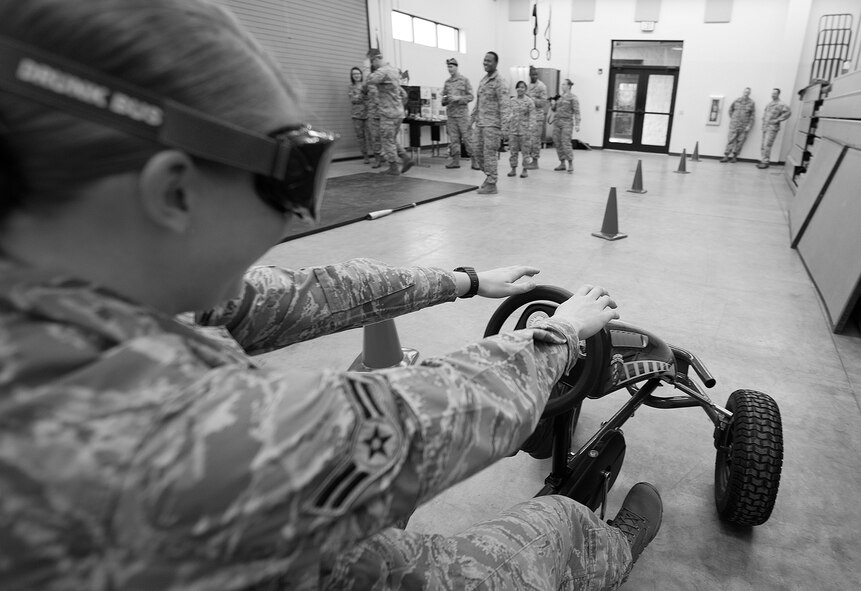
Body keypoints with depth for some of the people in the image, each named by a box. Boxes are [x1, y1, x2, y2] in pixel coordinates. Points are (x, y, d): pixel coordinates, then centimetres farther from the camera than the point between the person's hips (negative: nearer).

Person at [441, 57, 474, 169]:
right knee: (453, 139, 4)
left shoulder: (464, 80, 0)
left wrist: (458, 98, -16)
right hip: (450, 114, 4)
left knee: (466, 137, -4)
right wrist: (445, 99, -5)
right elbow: (443, 96, 18)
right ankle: (454, 161, 8)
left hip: (462, 113, -4)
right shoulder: (447, 82, 12)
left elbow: (471, 96, -3)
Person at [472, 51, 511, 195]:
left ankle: (491, 185, 3)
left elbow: (504, 106, -16)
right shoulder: (483, 80, 15)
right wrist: (473, 118, 20)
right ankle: (489, 176, 27)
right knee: (477, 150, 10)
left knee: (490, 153, -5)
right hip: (480, 123, 8)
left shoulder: (500, 82, -10)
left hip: (492, 124, -8)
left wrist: (504, 127, -22)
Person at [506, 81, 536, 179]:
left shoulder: (529, 101, -3)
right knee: (513, 150, 5)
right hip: (513, 129, 3)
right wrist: (507, 127, 8)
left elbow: (532, 116, -6)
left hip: (524, 129, -3)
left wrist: (530, 129, -14)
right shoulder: (512, 101, 7)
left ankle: (525, 170, 9)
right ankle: (513, 169, 14)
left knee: (525, 150, 1)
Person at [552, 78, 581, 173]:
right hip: (557, 122, 7)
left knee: (566, 143, -12)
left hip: (567, 122, -7)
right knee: (557, 143, 4)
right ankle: (562, 163, 14)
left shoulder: (573, 98, -3)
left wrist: (577, 124, -16)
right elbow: (554, 109, 22)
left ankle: (571, 164, -4)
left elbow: (577, 112, -8)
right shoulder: (559, 97, 15)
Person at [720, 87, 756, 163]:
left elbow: (752, 115, 1)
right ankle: (726, 155, -3)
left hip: (744, 126, 0)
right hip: (734, 124, 0)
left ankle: (733, 155, 6)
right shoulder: (737, 101, 4)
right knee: (731, 139, -3)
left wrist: (749, 126, -5)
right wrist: (731, 118, 9)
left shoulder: (751, 103, 2)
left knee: (740, 141, 1)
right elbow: (730, 109, 18)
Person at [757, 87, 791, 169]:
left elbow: (788, 112, -18)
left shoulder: (781, 105, -9)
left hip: (772, 128, -8)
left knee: (767, 145, -11)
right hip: (765, 127, 8)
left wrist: (777, 120, -16)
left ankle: (766, 162, -7)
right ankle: (762, 161, 15)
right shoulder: (769, 104, 16)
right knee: (763, 145, 9)